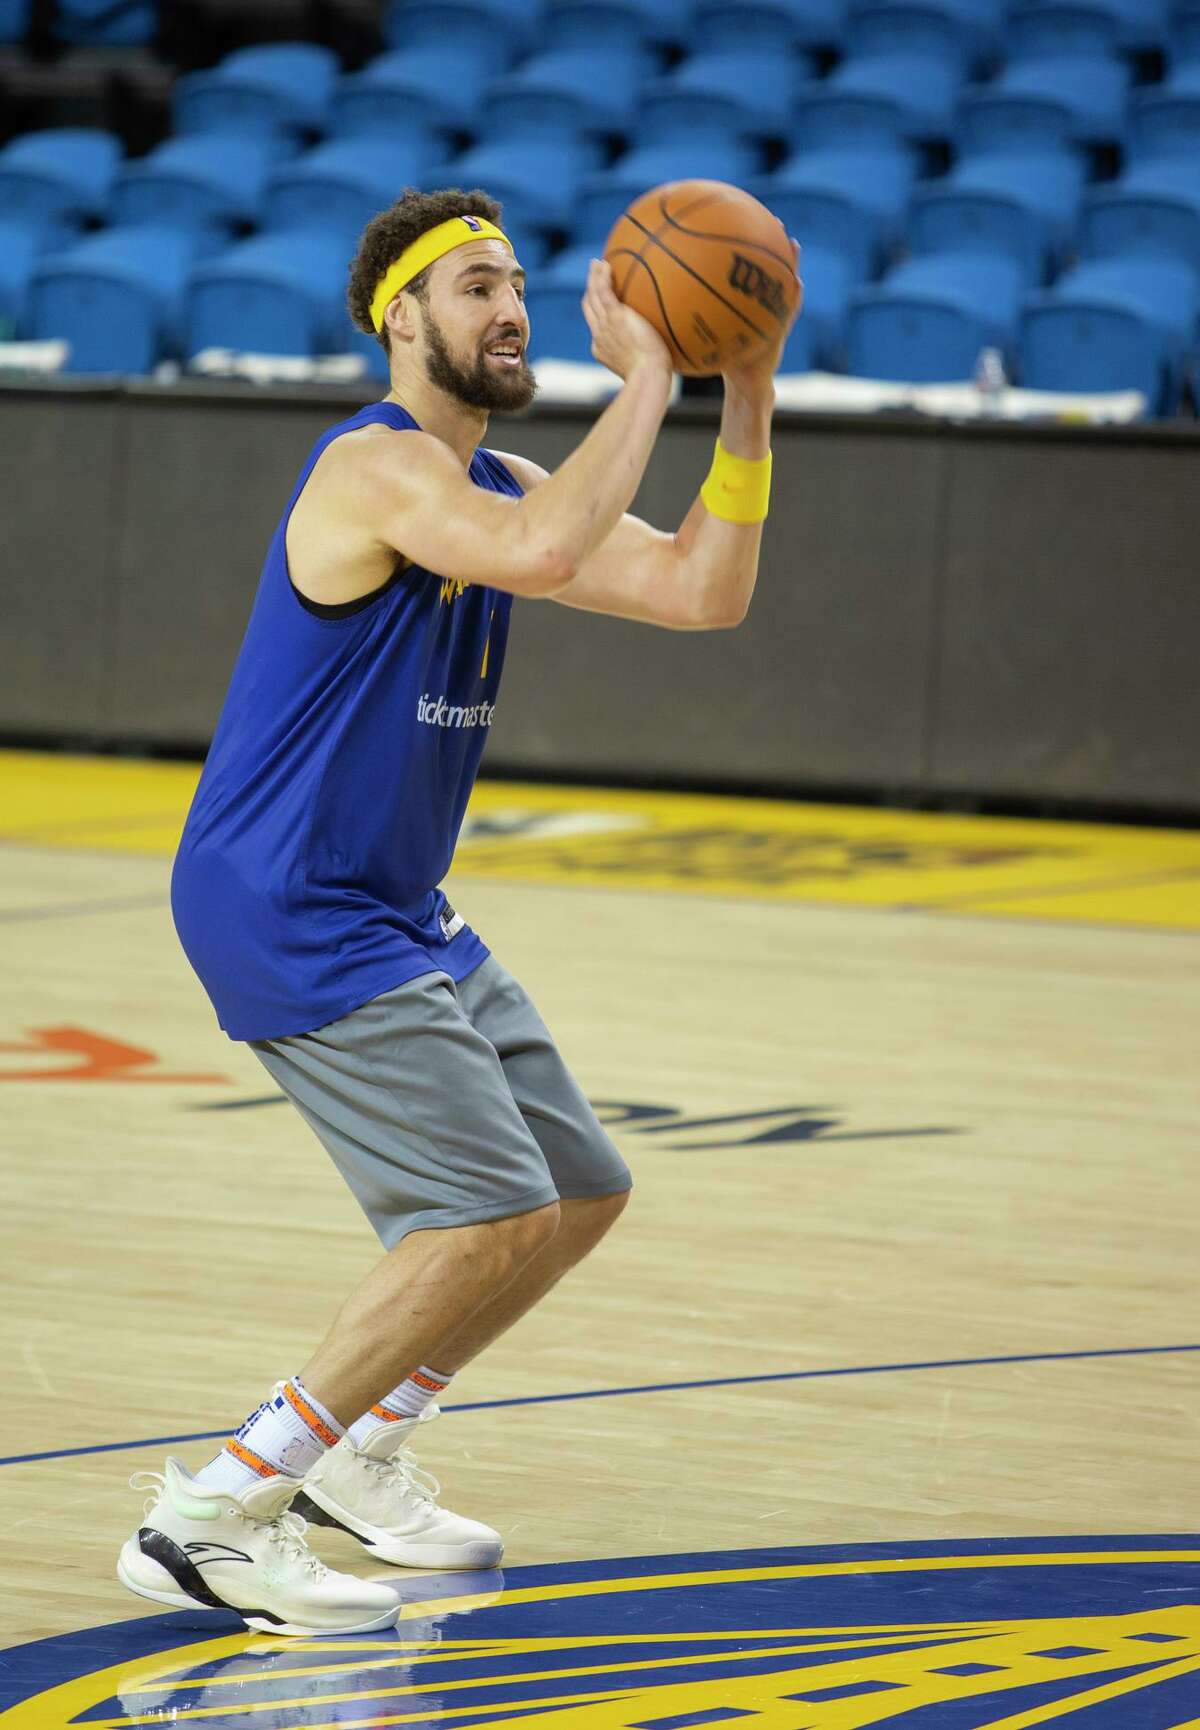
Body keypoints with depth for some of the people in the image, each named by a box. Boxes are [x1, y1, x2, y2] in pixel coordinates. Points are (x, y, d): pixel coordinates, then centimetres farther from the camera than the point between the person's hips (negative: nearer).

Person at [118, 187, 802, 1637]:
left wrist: (747, 398, -2)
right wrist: (642, 376, -28)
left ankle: (358, 1456, 28)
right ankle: (208, 1518, -16)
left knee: (582, 1194, 15)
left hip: (398, 917, 10)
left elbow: (702, 594, 7)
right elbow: (541, 555, -37)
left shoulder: (496, 483, 13)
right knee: (493, 1218, -19)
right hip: (287, 914, -10)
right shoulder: (377, 465, -17)